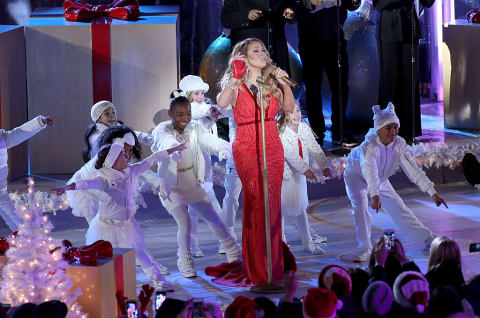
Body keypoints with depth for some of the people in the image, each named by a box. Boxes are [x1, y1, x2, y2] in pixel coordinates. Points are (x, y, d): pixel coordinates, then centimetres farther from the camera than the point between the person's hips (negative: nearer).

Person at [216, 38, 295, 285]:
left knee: (272, 204, 4)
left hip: (273, 148, 5)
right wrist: (236, 77, -23)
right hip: (247, 148, -5)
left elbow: (289, 107, 3)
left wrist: (284, 84, -9)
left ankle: (274, 264, 15)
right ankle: (258, 270, -7)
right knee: (257, 202, -12)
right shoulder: (237, 85, -1)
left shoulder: (271, 83, 14)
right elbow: (222, 103, -21)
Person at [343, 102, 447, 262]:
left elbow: (413, 170, -22)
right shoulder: (369, 146, -39)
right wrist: (375, 195, -72)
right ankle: (364, 250, -13)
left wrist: (432, 193, -30)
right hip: (356, 176, -5)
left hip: (380, 180, 5)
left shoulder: (399, 144, -22)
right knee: (360, 208, -25)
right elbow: (370, 171, -55)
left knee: (399, 208, 8)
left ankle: (427, 238, 20)